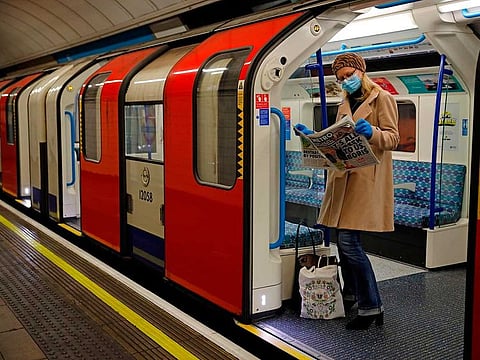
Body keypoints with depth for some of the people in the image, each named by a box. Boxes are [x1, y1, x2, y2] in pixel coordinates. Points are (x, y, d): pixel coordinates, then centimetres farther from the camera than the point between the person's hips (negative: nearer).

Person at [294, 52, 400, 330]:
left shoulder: (382, 98, -1)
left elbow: (392, 138, -8)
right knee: (344, 240, 11)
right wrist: (313, 136, 9)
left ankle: (371, 307, -4)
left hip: (367, 179, -8)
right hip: (343, 177, 8)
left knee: (349, 241, -14)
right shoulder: (346, 103, 21)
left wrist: (371, 132, -27)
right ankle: (351, 296, 27)